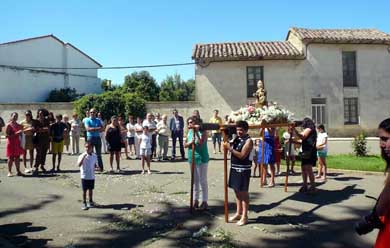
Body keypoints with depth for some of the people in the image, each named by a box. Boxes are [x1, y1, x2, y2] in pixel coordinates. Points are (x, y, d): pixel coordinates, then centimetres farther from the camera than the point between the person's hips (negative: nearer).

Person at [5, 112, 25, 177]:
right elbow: (7, 135, -13)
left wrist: (21, 132, 5)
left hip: (17, 143, 6)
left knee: (17, 158, 7)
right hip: (11, 143, -6)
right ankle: (9, 172, 5)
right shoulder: (9, 125, -7)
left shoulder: (19, 125, 13)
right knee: (11, 158, -2)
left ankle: (18, 171, 12)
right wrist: (15, 133, -20)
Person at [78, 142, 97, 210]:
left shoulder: (94, 156, 1)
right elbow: (79, 165, -26)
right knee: (84, 190, 3)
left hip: (92, 176, 4)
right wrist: (83, 157, -34)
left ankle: (90, 202, 31)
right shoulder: (82, 156, -12)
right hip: (84, 176, -4)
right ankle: (84, 203, 15)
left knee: (91, 189, 15)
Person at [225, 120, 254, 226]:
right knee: (237, 191, 15)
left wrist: (230, 149, -23)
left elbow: (242, 155, -21)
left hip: (243, 170, -8)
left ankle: (244, 216, 10)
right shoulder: (236, 139, 9)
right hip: (234, 168, 8)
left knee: (243, 192, 1)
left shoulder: (248, 141, -13)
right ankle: (238, 213, 27)